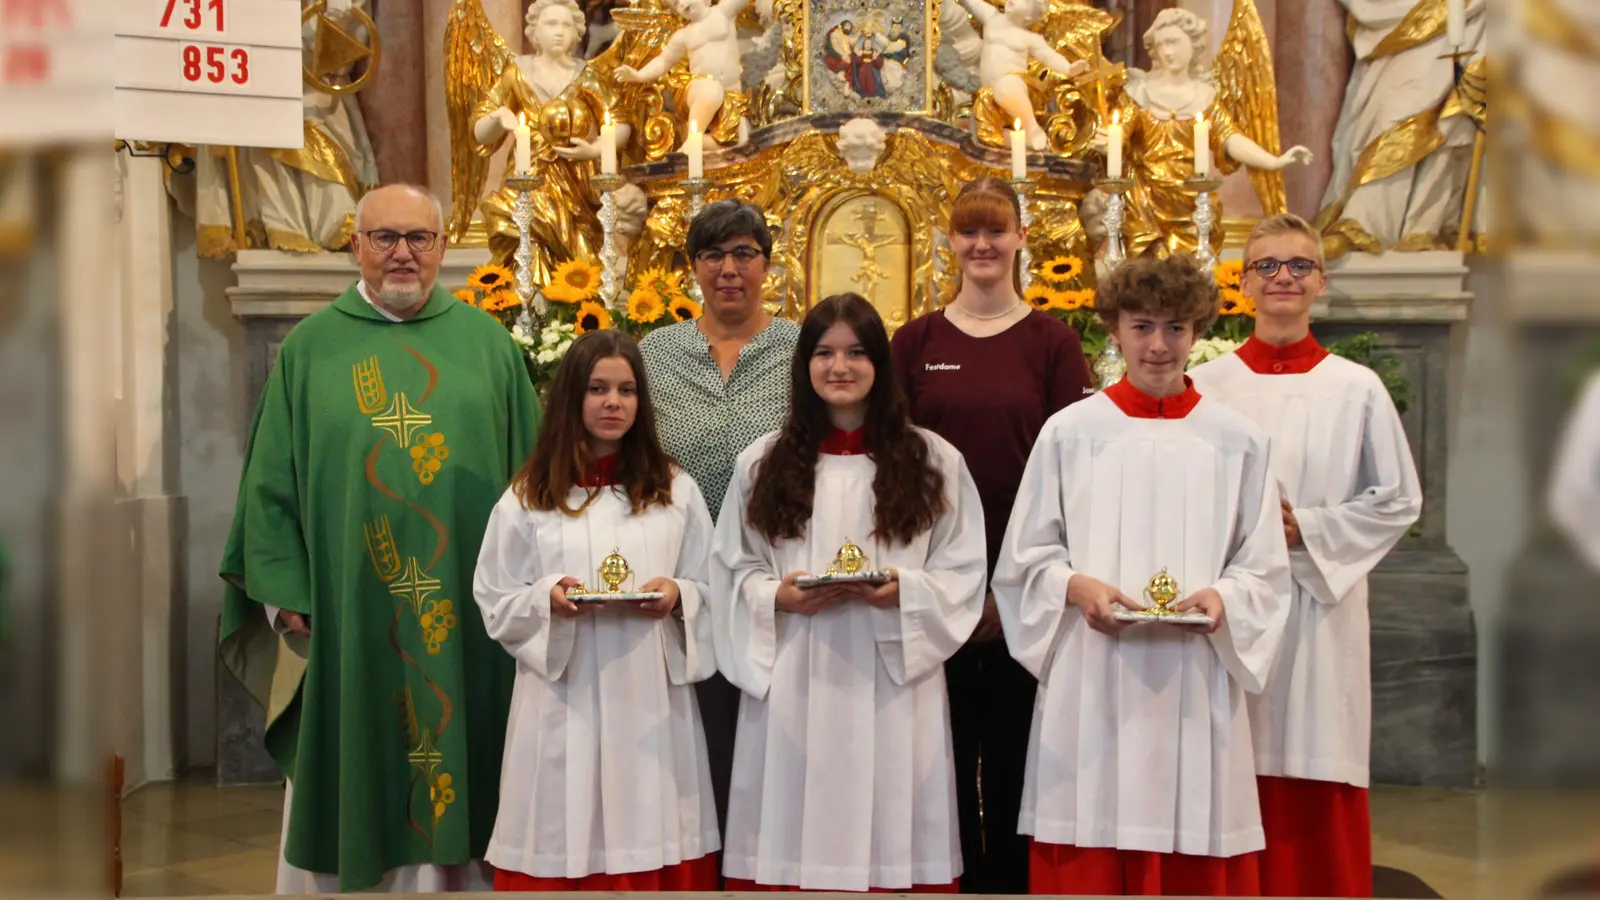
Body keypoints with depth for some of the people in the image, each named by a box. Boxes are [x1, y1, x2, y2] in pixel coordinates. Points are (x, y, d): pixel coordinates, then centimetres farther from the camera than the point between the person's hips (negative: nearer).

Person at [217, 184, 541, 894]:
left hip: (467, 617, 1)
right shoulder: (310, 348, 5)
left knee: (461, 760, 6)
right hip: (347, 614, 0)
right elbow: (272, 483, 4)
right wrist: (285, 596, -4)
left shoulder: (486, 343, 7)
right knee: (356, 780, 7)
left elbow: (528, 469, 6)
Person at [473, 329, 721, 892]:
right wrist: (546, 597, -13)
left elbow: (712, 589, 10)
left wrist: (678, 596, -11)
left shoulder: (675, 490, 8)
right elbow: (494, 603, 5)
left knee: (654, 845, 2)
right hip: (564, 704, -1)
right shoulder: (528, 496, 5)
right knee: (566, 849, 0)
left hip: (652, 703, 1)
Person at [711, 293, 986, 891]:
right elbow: (733, 571, 10)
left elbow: (964, 573, 4)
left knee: (893, 842, 2)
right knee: (793, 845, 3)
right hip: (792, 686, 1)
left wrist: (905, 593, -14)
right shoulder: (762, 463, 9)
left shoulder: (934, 461, 6)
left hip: (892, 687, -1)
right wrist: (777, 597, -10)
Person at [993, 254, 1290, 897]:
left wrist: (1222, 598, -12)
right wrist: (1076, 587, -12)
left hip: (1195, 690, 1)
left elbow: (1266, 570, 8)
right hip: (1090, 692, -1)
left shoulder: (1237, 442, 6)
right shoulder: (1069, 432, 4)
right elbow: (1024, 559, 6)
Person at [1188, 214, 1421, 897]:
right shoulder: (1205, 387, 3)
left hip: (1322, 601, 0)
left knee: (1317, 796, 2)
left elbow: (1399, 500, 4)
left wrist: (1308, 530, -8)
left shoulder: (1357, 390, 2)